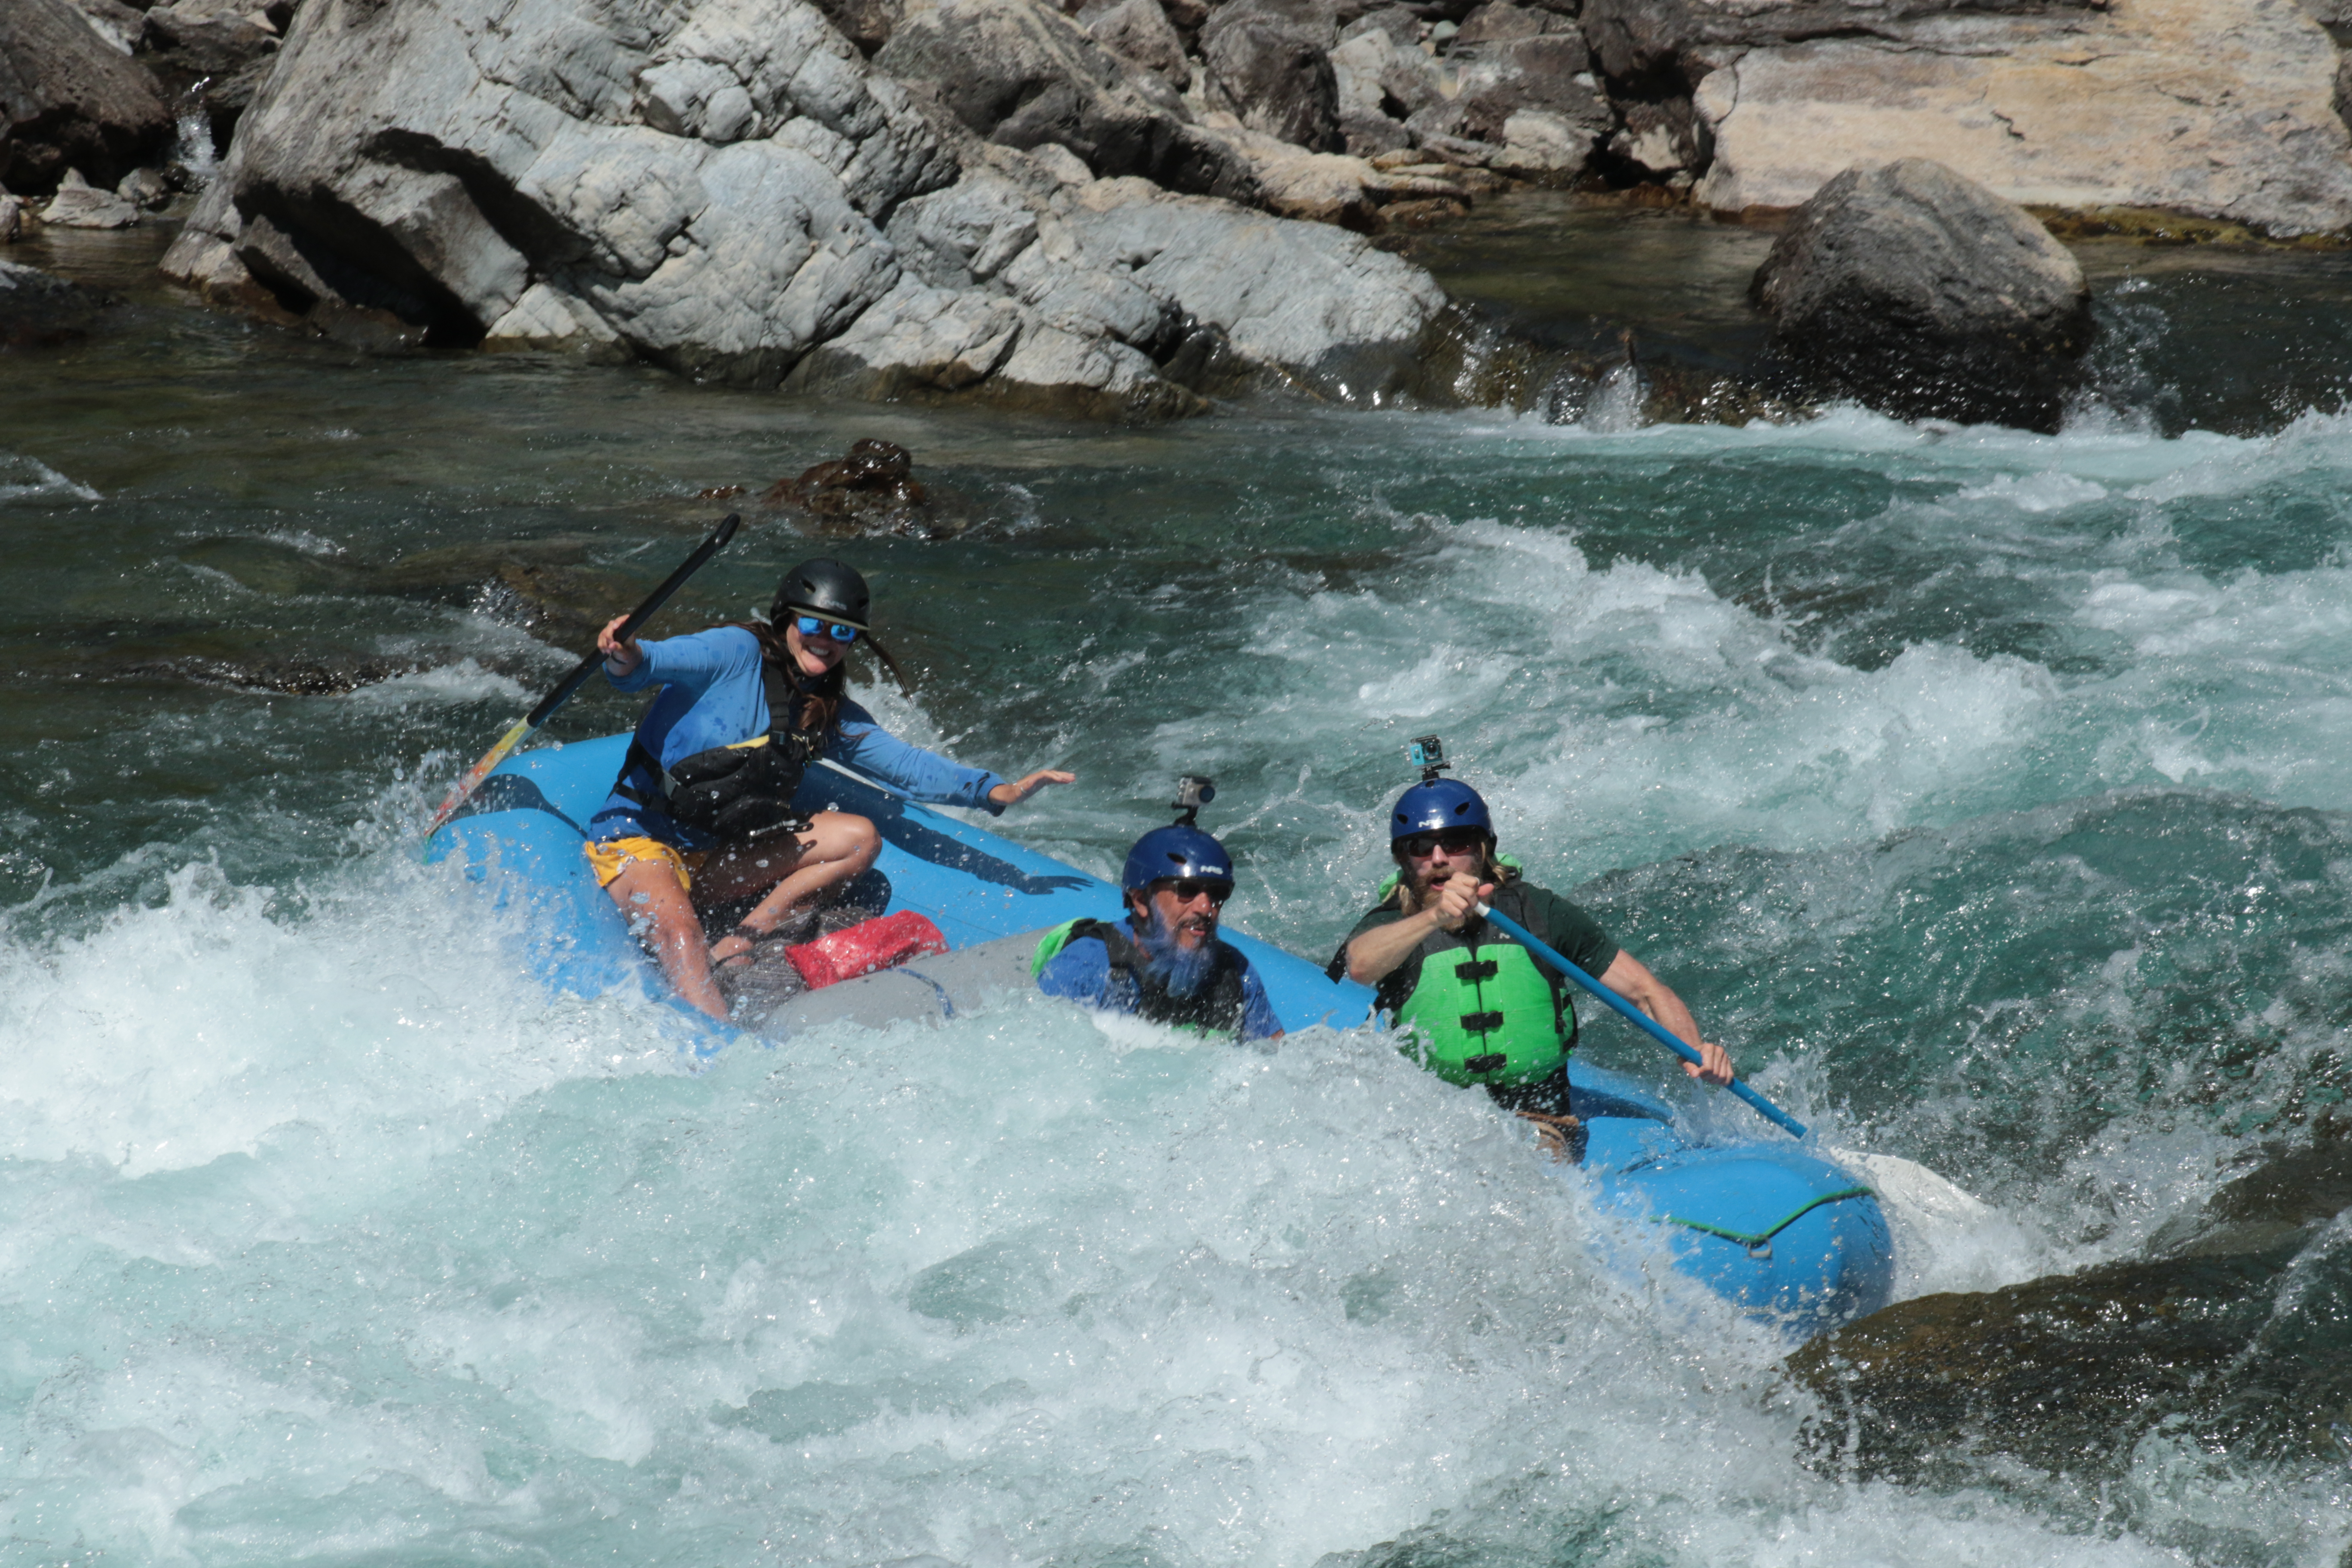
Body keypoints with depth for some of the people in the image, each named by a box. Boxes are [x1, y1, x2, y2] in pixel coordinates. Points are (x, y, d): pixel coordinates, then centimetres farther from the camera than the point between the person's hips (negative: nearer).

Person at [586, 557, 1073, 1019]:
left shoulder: (832, 716, 9)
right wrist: (625, 657, -50)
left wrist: (997, 792, -17)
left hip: (719, 858, 7)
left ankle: (730, 953, -18)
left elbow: (906, 764, -1)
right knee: (680, 935, -35)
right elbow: (649, 663, -24)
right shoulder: (737, 653, -10)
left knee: (859, 838, -9)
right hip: (639, 836, -6)